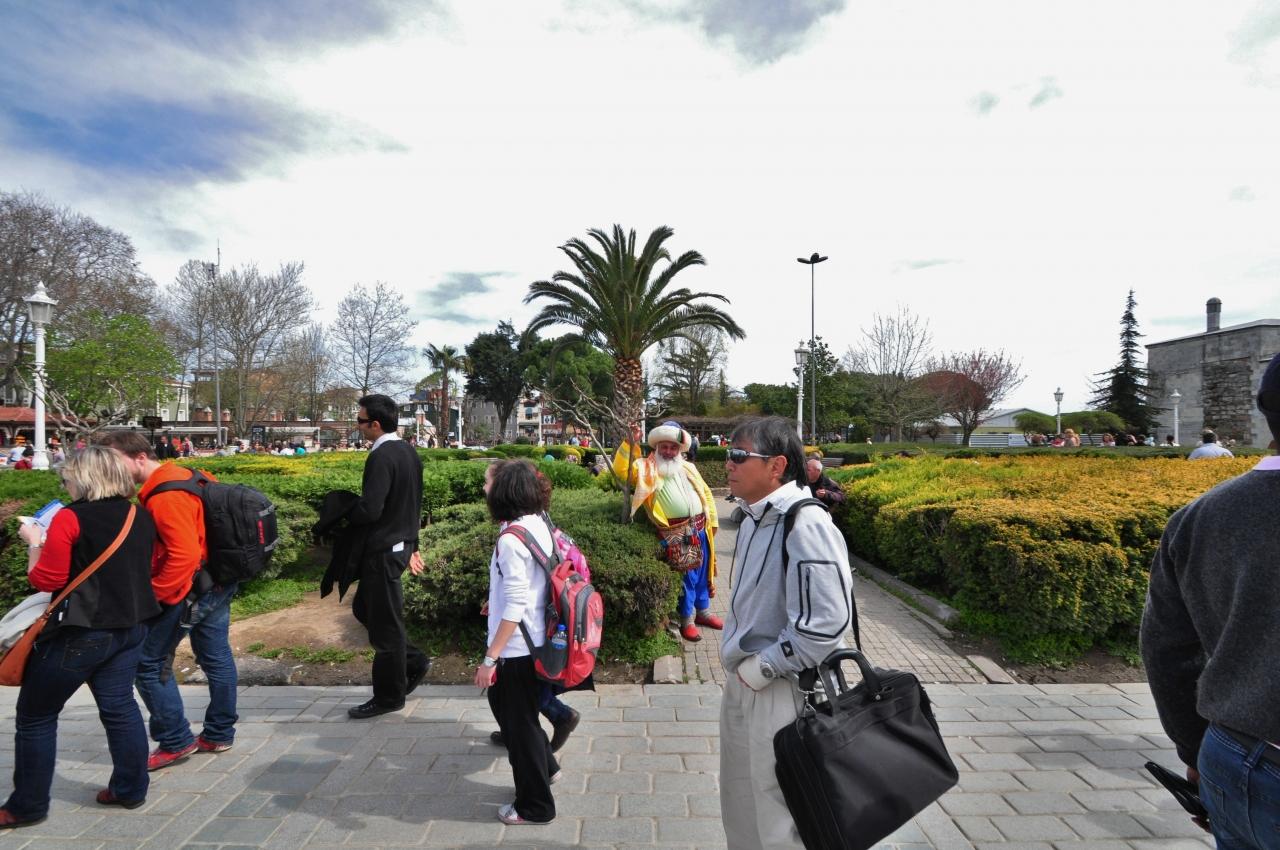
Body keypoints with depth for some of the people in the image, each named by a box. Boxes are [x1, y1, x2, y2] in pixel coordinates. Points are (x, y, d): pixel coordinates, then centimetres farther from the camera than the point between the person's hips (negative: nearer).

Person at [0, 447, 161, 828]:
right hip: (130, 626, 6)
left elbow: (45, 580, -11)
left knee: (35, 717, 12)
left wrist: (34, 542, 2)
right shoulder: (140, 518, 5)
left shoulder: (70, 518, -15)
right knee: (120, 708, 14)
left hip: (79, 632, -6)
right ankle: (130, 789, 22)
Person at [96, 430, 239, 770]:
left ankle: (176, 741, 13)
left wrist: (155, 595, -17)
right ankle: (219, 734, 28)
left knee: (150, 663, 4)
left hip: (187, 588, -10)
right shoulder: (183, 476, 8)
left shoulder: (163, 497, -21)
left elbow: (184, 555, -27)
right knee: (216, 657, 16)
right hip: (217, 582, 10)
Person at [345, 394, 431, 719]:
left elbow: (370, 509, -27)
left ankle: (389, 696, 20)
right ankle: (413, 660, 25)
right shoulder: (408, 451, 9)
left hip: (383, 551, -9)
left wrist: (343, 514, -5)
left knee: (384, 622, 5)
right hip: (401, 543, 9)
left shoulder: (381, 457, -21)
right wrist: (412, 545, 20)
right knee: (364, 607, 22)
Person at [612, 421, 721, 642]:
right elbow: (621, 469, -13)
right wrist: (630, 443, -20)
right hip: (676, 533, -5)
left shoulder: (688, 468, 17)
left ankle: (703, 611, 35)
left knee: (702, 573, 17)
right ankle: (687, 620, 17)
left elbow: (706, 494, 20)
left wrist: (712, 521, 16)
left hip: (700, 529, 5)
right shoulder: (646, 468, 2)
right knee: (685, 577, 1)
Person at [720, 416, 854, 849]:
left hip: (783, 692, -8)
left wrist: (762, 667, -18)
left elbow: (825, 624, -27)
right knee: (741, 803, 26)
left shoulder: (806, 525, -24)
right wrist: (739, 661, 11)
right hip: (743, 684, 8)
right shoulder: (752, 519, 4)